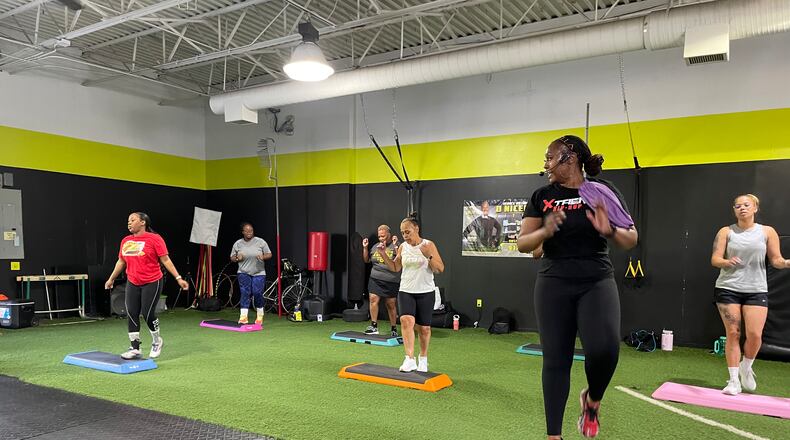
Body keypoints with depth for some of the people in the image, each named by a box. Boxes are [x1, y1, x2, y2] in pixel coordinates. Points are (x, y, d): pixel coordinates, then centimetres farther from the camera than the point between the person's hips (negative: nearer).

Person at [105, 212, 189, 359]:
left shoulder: (154, 239, -9)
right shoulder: (125, 241, 7)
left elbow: (165, 260, -8)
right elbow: (121, 261, 20)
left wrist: (178, 278, -12)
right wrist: (111, 278, 26)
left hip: (152, 283, -5)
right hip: (132, 284, 5)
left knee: (148, 314, -3)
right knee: (131, 315, 2)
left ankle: (156, 341, 23)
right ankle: (135, 349, 11)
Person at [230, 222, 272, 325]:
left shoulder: (260, 242, -2)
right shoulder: (237, 244, 4)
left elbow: (269, 254, 2)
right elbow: (232, 258, 12)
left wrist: (263, 257, -20)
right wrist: (237, 258, -11)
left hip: (258, 273, -1)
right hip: (243, 273, 1)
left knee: (257, 294, -3)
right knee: (245, 294, -6)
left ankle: (259, 316, 14)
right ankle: (243, 317, -4)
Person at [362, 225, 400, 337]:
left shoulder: (396, 246, -4)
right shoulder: (375, 246, 13)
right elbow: (366, 260, 20)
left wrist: (395, 246, -22)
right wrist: (365, 247, 8)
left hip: (391, 281, -4)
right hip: (375, 279, 4)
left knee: (391, 305, 3)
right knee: (373, 299, -9)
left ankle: (394, 329, 16)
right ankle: (374, 326, -1)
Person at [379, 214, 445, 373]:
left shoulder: (429, 245, -6)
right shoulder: (403, 247, 5)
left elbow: (440, 269, -8)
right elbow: (395, 268, 16)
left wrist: (429, 256, -23)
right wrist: (383, 255, 3)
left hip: (425, 292, -2)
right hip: (406, 291, 2)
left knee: (424, 327, 7)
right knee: (406, 320, -22)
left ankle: (423, 358, 30)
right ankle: (410, 359, -22)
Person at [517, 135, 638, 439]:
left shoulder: (603, 190, 0)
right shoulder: (542, 196, 4)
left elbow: (631, 240, 0)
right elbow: (522, 243, 2)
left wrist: (608, 231, -21)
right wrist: (546, 231, -19)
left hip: (597, 282, -2)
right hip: (553, 284, 2)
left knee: (604, 348, -23)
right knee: (556, 359, 4)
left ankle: (592, 400, 11)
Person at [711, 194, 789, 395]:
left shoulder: (767, 232, 6)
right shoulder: (726, 232, 4)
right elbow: (715, 259, 0)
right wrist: (727, 262, -22)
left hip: (756, 290, 1)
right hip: (728, 289, 0)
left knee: (755, 335, -8)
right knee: (733, 334, -1)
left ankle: (745, 368, 22)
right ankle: (733, 380, 9)